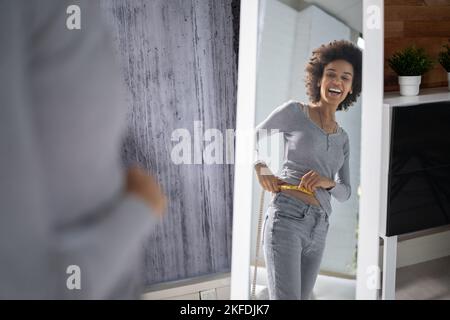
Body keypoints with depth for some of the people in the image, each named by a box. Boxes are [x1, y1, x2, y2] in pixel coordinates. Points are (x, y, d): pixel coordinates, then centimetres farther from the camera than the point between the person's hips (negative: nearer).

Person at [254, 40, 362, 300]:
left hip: (319, 229, 7)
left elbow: (345, 192, 18)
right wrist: (262, 170, -7)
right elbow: (253, 139, 13)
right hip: (287, 218, -6)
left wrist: (327, 182, -5)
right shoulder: (294, 111, 2)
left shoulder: (342, 137, 18)